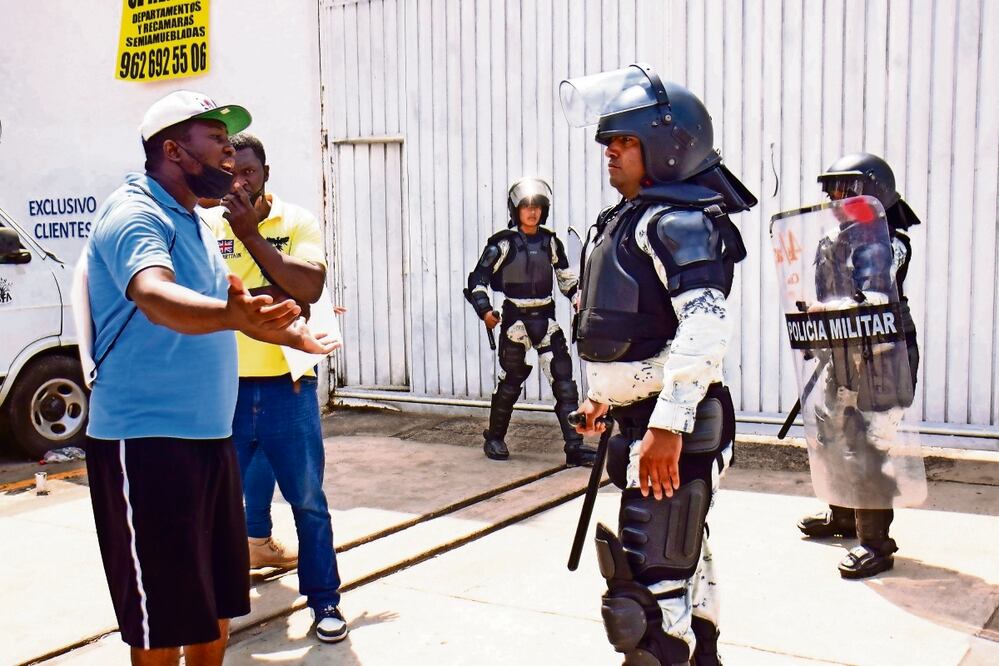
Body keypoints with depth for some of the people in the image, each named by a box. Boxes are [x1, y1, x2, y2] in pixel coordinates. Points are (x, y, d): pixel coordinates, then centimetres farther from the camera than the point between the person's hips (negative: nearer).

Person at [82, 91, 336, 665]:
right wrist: (231, 313, -53)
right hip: (146, 440, -9)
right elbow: (155, 298, -35)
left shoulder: (195, 224, 16)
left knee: (216, 600, 18)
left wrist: (292, 334, 36)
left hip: (209, 434, 9)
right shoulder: (135, 215, -14)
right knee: (162, 617, -1)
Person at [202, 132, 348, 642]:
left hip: (287, 384, 0)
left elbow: (309, 286, -15)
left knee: (307, 498, 7)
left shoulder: (297, 222, 1)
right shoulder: (205, 225, 0)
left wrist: (251, 233, -19)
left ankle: (325, 601, 19)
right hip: (224, 387, 0)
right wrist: (270, 295, -16)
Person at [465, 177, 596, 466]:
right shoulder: (503, 243, -6)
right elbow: (478, 278, -4)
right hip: (516, 317, -3)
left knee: (564, 379, -5)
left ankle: (574, 445, -3)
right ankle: (494, 439, 26)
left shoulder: (550, 241, 6)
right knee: (510, 381, 7)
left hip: (545, 317, 3)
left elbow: (566, 275, 17)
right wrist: (484, 309, -16)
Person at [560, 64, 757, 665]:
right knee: (683, 557, 25)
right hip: (643, 417, 11)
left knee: (650, 581, -10)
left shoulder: (678, 221, -17)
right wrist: (603, 394, 30)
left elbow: (707, 327, -30)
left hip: (673, 426, -11)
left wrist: (668, 424, -34)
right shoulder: (629, 219, 15)